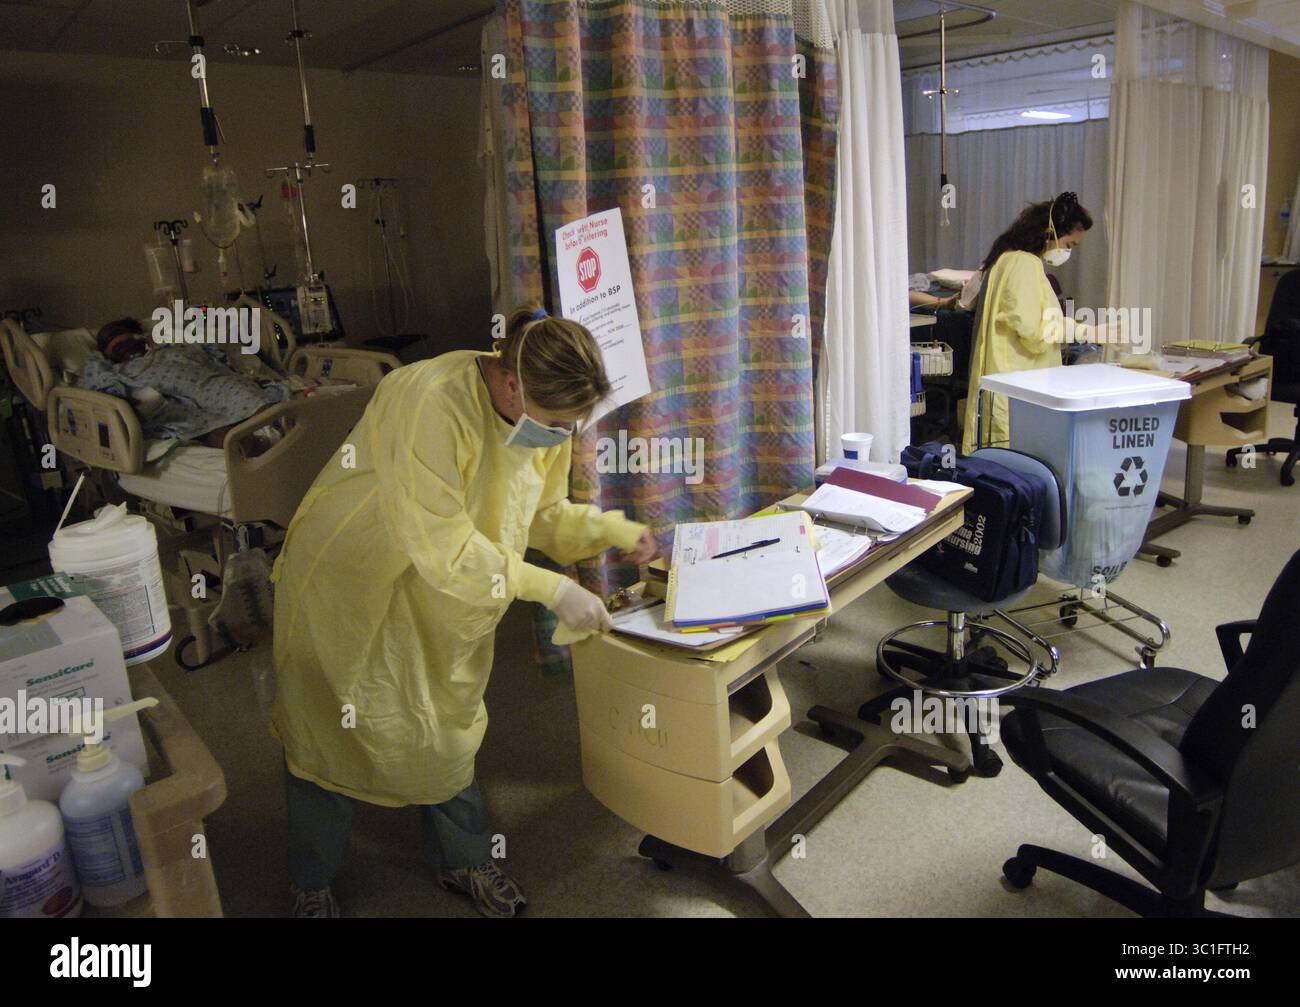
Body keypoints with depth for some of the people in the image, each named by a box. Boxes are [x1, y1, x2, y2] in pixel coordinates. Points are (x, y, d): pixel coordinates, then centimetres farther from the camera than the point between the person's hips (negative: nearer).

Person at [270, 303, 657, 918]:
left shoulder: (546, 417, -11)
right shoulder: (429, 402, -36)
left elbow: (542, 513, 1)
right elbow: (442, 546, -36)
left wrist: (612, 529, -16)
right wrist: (551, 590, -34)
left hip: (439, 598, 6)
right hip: (346, 584, -5)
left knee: (445, 724, 17)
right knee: (327, 729, 11)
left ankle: (462, 861, 39)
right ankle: (311, 884, 36)